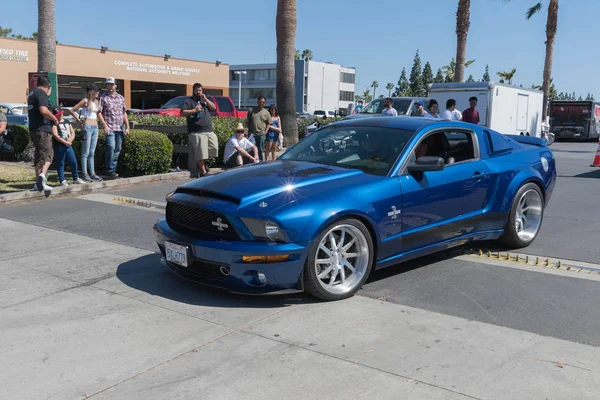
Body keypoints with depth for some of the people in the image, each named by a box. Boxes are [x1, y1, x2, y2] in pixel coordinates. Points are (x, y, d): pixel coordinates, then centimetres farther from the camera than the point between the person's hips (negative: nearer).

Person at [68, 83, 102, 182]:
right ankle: (85, 174, 1)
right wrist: (79, 120, -4)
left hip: (95, 127, 7)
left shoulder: (96, 101, 13)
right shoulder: (85, 101, -7)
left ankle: (92, 173, 12)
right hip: (87, 127, -7)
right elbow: (71, 111, -8)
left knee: (92, 152, 9)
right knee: (85, 153, -2)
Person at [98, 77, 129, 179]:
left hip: (120, 128, 5)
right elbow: (99, 113, -2)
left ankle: (113, 169, 16)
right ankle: (110, 170, -13)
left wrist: (127, 127, 11)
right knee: (111, 147, -18)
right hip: (110, 128, -5)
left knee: (118, 149, 6)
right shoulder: (103, 98, 1)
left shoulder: (121, 98, 15)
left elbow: (124, 113, 18)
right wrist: (105, 125, -11)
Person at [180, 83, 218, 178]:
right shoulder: (189, 101, 7)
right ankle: (203, 171, -4)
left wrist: (206, 100, 4)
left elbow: (214, 107, 15)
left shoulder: (204, 100, 26)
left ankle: (203, 163, 18)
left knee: (214, 147, -1)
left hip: (209, 130, 6)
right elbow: (182, 113, -5)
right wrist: (194, 110, -13)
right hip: (197, 132, -6)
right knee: (200, 152, -10)